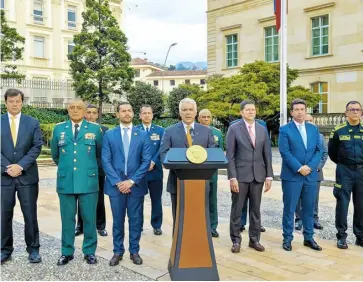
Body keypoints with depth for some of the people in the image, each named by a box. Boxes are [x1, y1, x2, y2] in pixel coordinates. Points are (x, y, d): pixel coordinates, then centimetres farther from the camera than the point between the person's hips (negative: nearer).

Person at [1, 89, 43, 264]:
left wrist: (20, 166, -13)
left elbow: (37, 147, -3)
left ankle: (33, 249, 16)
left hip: (27, 176, 0)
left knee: (30, 215, 5)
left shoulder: (33, 123, 5)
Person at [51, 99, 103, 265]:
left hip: (88, 181, -1)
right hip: (65, 181, 2)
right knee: (67, 218, 10)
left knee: (89, 218, 6)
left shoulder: (95, 129, 1)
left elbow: (100, 154, 12)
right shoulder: (58, 129, 7)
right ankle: (67, 252, 24)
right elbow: (55, 155, 19)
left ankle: (89, 251, 21)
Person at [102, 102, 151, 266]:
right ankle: (118, 251, 24)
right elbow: (106, 161, -2)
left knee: (135, 220, 8)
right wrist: (117, 182, -11)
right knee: (118, 220, 9)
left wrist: (132, 181, -12)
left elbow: (146, 161, -3)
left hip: (136, 185, 0)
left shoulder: (142, 135, 3)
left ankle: (134, 251, 23)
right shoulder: (109, 135, 3)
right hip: (116, 185, 0)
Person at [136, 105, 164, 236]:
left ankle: (157, 225, 17)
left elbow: (162, 149, 0)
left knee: (156, 199, 6)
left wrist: (153, 162, -14)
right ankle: (138, 225, 19)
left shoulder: (160, 130, 7)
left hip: (155, 170, 1)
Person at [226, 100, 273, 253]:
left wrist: (269, 176, 3)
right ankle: (236, 240, 17)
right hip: (240, 175, -3)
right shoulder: (234, 129, -3)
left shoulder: (262, 129, 9)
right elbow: (230, 155, -7)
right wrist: (232, 177, -13)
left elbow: (267, 154, 9)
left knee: (256, 209, 10)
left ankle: (254, 239, 22)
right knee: (237, 209, 4)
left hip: (258, 175, 4)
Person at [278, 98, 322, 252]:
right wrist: (299, 168, -16)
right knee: (289, 209, 3)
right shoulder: (285, 129, -3)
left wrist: (310, 167, -9)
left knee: (309, 208, 11)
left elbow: (319, 151, 6)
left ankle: (309, 238, 22)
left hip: (311, 175, 4)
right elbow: (285, 152, -10)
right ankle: (287, 238, 13)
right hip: (291, 175, -4)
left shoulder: (314, 129, 11)